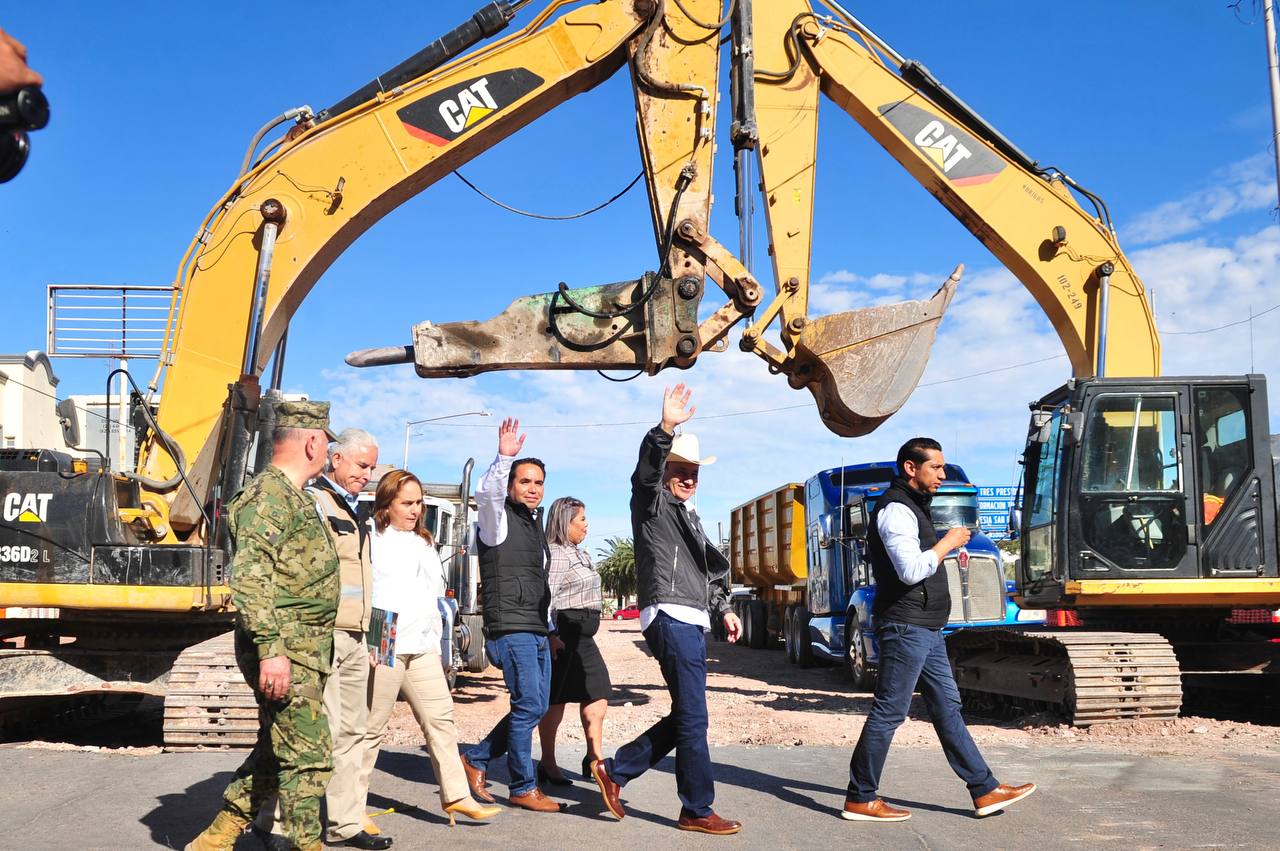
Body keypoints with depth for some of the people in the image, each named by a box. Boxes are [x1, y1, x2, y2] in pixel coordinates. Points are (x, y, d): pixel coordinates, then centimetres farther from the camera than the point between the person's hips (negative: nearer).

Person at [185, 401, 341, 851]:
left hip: (303, 651, 10)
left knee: (274, 755, 16)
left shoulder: (293, 497, 20)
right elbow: (250, 576, -23)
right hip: (284, 651, -10)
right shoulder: (269, 495, -13)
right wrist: (271, 647, -28)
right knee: (307, 755, -6)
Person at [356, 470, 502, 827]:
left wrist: (435, 636, 21)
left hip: (422, 647, 7)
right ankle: (352, 807, 6)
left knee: (440, 719, 2)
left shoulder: (424, 543, 21)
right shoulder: (371, 539, -2)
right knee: (371, 727, -2)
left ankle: (456, 797, 5)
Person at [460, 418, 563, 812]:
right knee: (528, 705, -10)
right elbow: (486, 494, -28)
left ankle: (477, 759, 22)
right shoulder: (499, 518, -3)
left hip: (537, 629, 9)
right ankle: (523, 788, 1)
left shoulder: (536, 525, 20)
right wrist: (503, 458, -43)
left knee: (536, 707, 10)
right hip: (510, 628, -9)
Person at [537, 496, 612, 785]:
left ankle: (594, 758, 14)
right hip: (564, 632, -10)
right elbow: (547, 597, -18)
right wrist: (551, 636, -23)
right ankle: (548, 764, 5)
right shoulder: (556, 554, -12)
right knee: (555, 700, -3)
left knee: (597, 693, 8)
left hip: (582, 636, 10)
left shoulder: (578, 553, 20)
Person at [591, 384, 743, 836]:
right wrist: (665, 430, -41)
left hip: (692, 622, 9)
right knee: (693, 718, -6)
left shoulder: (689, 515, 24)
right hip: (670, 617, -9)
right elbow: (646, 469, -24)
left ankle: (615, 769, 18)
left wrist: (723, 608, 24)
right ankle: (698, 811, 2)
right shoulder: (652, 503, -2)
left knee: (684, 717, 11)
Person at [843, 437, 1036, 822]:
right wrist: (947, 542, -13)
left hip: (925, 629, 11)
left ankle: (985, 791, 17)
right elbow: (911, 570, -25)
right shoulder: (896, 509, -15)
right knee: (888, 712, -5)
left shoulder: (913, 506, 19)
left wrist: (946, 552, 15)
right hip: (906, 627, -11)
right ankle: (860, 800, 2)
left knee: (947, 706, 12)